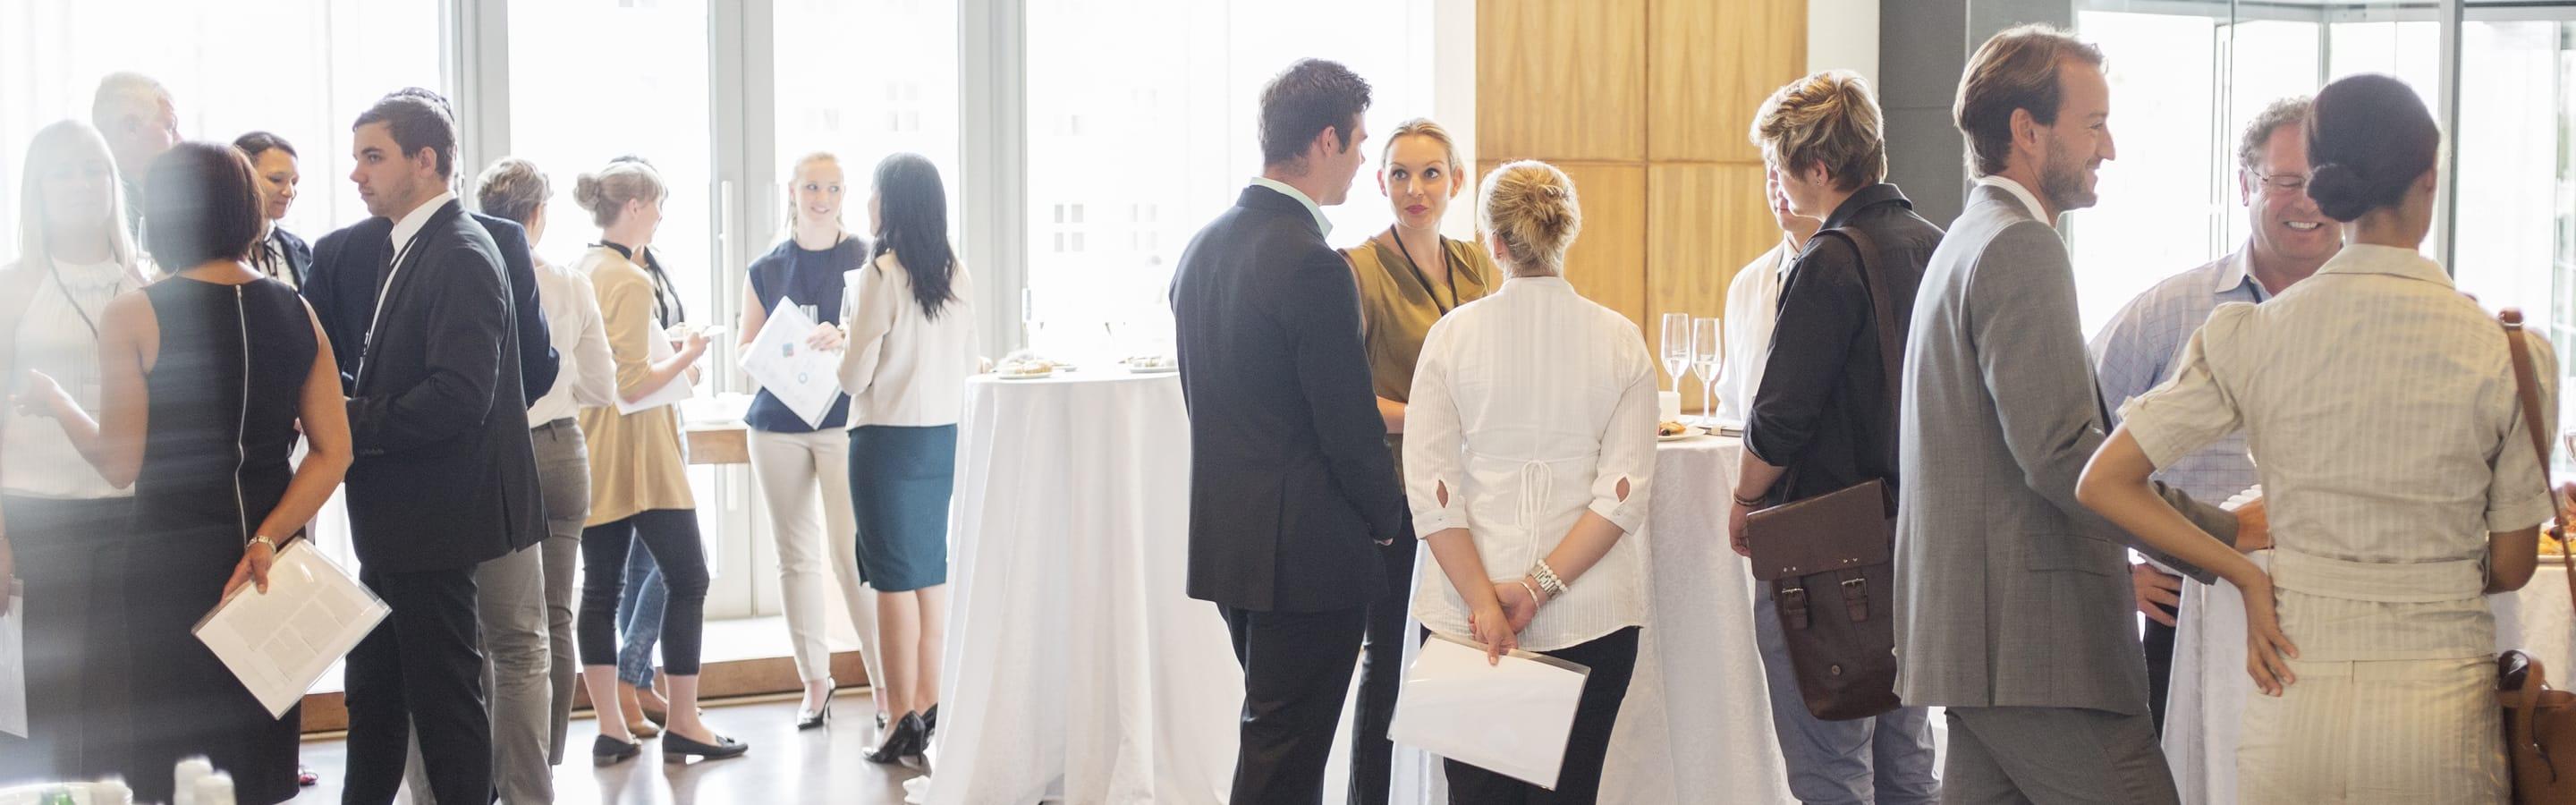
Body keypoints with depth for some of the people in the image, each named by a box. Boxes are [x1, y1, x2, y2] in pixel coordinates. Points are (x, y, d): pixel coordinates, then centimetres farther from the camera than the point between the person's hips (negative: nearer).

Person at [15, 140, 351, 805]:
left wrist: (54, 399, 6)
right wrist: (265, 541, -6)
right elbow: (332, 452, -3)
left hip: (174, 563, -4)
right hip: (270, 564, 4)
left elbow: (120, 463, -8)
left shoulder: (132, 318, -10)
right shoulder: (296, 312, 2)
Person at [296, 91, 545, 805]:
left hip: (432, 511, -9)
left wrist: (356, 425, -17)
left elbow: (459, 397, -25)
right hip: (394, 512, 9)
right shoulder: (370, 246, 12)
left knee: (443, 691, 1)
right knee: (373, 690, 17)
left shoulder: (462, 256, -17)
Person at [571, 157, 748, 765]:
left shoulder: (579, 272, 9)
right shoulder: (632, 282, -16)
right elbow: (633, 385, -21)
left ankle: (611, 730, 11)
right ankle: (682, 724, 3)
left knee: (601, 586, 7)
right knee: (688, 580, 1)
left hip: (591, 456, 8)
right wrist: (688, 354, -8)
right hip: (638, 453, -8)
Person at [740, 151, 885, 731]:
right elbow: (746, 350, 14)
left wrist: (843, 338, -21)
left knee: (851, 554, -8)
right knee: (795, 556, 7)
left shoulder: (865, 261, 3)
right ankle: (814, 680, 17)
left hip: (844, 420, -3)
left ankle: (886, 682, -1)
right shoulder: (764, 271, 11)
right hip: (777, 423, 3)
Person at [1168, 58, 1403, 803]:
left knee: (1276, 735, 21)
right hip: (1306, 550, -9)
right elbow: (1349, 425, -17)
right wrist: (1387, 518, 0)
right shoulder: (1312, 267, -20)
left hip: (1224, 538, 9)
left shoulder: (1204, 244, 7)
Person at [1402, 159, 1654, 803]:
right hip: (1593, 611, 1)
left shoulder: (1452, 334, -3)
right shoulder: (1620, 340, 0)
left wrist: (1483, 601, -8)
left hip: (1466, 610, 0)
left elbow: (1431, 492, -8)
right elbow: (1625, 492, -8)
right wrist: (1541, 588, -10)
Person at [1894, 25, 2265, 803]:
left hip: (1970, 634, 11)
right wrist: (2224, 534, -16)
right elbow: (2060, 451, -21)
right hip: (2031, 638, -10)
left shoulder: (1965, 242, 21)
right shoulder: (2022, 248, -12)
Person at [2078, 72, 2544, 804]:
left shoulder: (2252, 337, -4)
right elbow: (2512, 567, 2)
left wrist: (2247, 576, 1)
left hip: (2295, 705, 1)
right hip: (2440, 708, -1)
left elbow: (2104, 483, -3)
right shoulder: (2507, 354, -7)